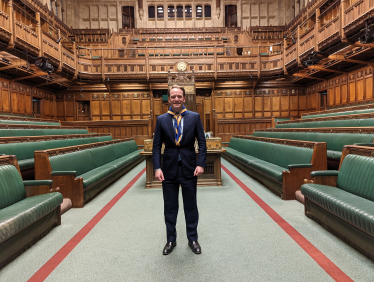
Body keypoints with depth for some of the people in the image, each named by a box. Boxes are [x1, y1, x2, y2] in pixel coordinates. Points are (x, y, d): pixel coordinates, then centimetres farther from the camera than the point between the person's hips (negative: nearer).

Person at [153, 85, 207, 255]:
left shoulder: (194, 117, 0)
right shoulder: (161, 119, 2)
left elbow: (202, 142, -1)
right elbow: (156, 146, 1)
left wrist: (201, 164, -11)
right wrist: (157, 168, -9)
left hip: (189, 168, 0)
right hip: (169, 168, 1)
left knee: (190, 205, 12)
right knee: (170, 207, 12)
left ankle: (192, 239, 31)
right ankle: (171, 240, 31)